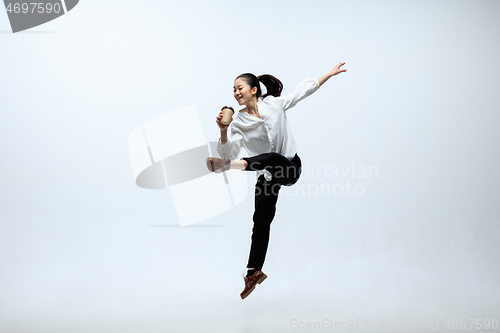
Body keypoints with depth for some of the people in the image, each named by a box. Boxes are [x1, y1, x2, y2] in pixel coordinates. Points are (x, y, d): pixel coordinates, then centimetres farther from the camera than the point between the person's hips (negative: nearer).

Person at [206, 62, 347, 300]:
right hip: (266, 176, 2)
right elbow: (228, 152, -8)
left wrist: (330, 73, 9)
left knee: (272, 159, -38)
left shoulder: (274, 103, -3)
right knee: (261, 222, 1)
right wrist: (223, 131, -25)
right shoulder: (238, 122, -2)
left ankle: (233, 165, -60)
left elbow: (304, 89, 7)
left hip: (290, 166, -2)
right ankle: (254, 272, 10)